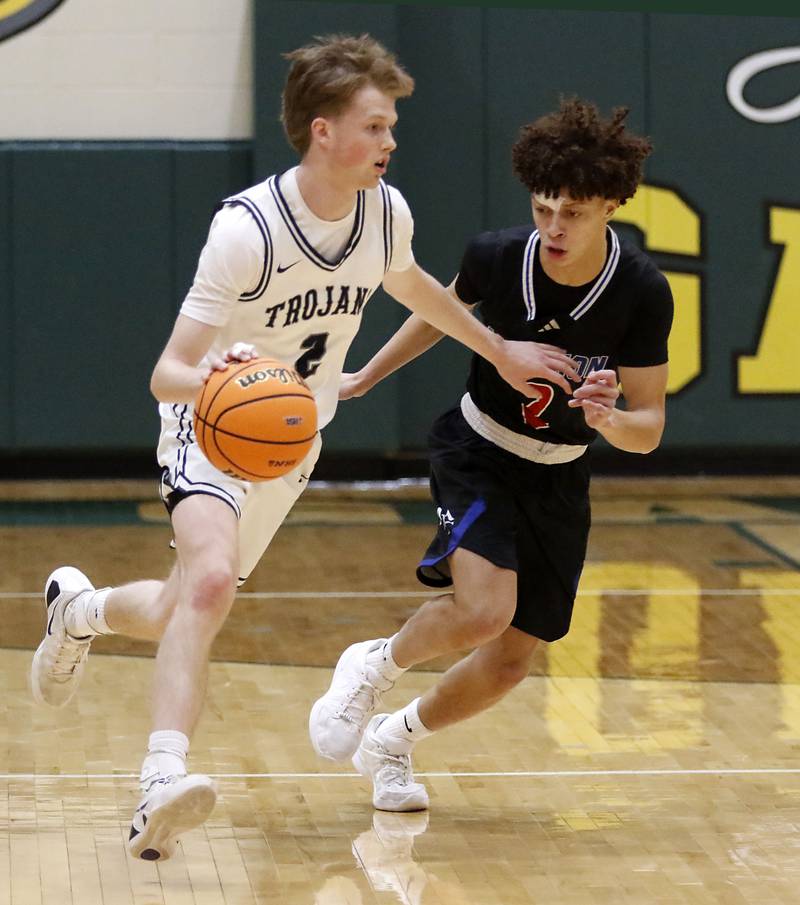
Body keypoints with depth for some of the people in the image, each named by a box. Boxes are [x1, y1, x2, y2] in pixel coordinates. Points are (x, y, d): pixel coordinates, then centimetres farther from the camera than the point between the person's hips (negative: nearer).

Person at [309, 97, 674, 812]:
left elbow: (649, 429, -15)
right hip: (478, 452, -2)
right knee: (483, 611, -28)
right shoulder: (497, 256, -20)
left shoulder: (643, 293, -21)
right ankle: (374, 667, 2)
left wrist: (608, 419, -38)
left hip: (559, 480, 2)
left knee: (510, 661, 4)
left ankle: (392, 741, 31)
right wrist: (365, 378, 15)